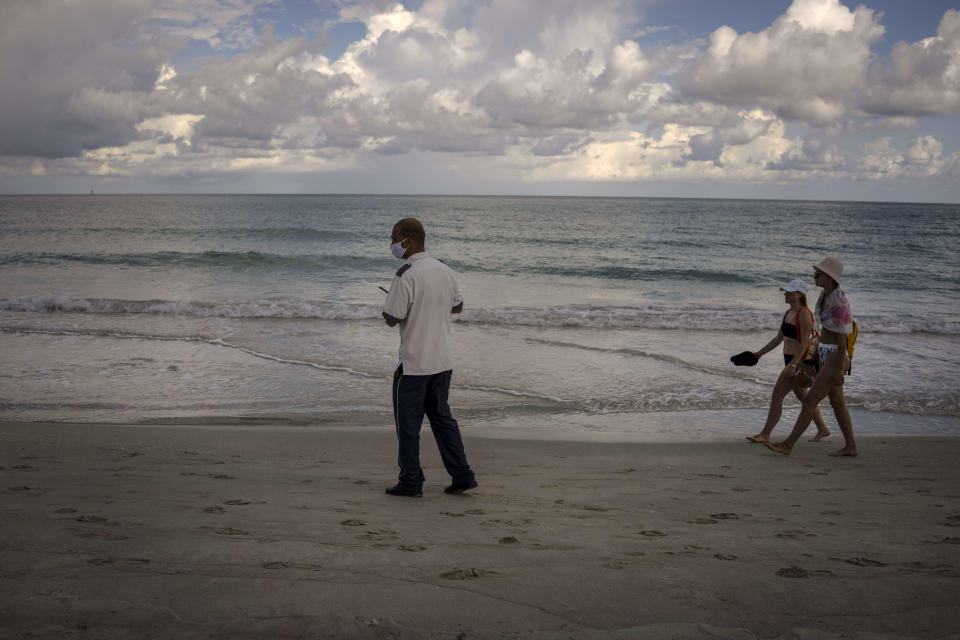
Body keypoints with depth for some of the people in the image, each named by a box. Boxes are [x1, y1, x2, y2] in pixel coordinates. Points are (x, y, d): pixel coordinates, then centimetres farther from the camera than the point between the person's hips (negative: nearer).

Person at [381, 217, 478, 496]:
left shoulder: (407, 275, -18)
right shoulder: (445, 270, 6)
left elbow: (391, 319, -16)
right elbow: (457, 306, 20)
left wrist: (393, 302, 4)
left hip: (414, 363, -7)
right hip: (443, 360, 7)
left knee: (408, 422, 5)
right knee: (441, 416, 17)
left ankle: (411, 482, 11)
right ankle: (462, 475, 15)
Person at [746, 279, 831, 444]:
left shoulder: (804, 314, -16)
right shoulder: (789, 313, 13)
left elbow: (805, 342, -22)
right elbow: (778, 338, 19)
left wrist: (793, 364, -30)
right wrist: (759, 354, 17)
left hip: (801, 362, -10)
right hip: (791, 361, 10)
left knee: (777, 395, -9)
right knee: (802, 396, 19)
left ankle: (765, 434, -3)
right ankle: (822, 429, 31)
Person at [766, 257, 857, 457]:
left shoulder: (839, 303, -24)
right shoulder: (825, 295, 6)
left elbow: (842, 338, -22)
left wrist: (838, 371, -20)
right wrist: (822, 361, 22)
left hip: (836, 359, -10)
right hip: (826, 357, 10)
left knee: (810, 400, -8)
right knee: (837, 402, 15)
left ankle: (788, 445, -3)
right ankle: (851, 447, 25)